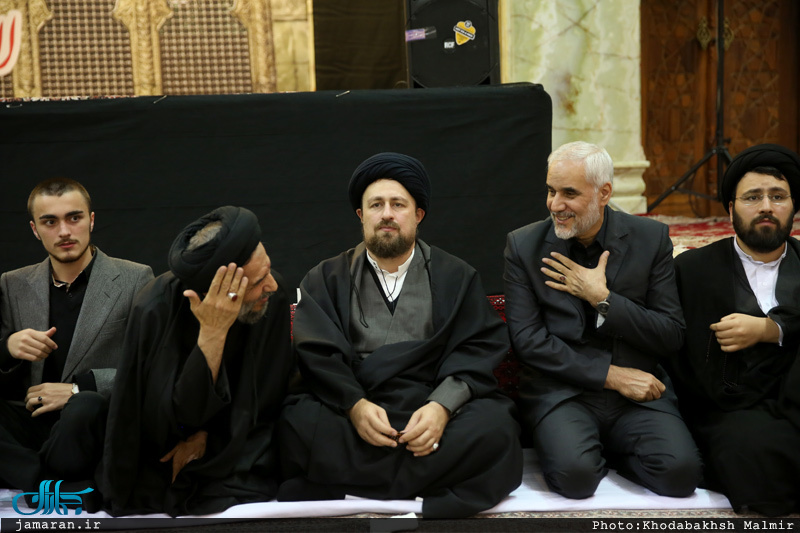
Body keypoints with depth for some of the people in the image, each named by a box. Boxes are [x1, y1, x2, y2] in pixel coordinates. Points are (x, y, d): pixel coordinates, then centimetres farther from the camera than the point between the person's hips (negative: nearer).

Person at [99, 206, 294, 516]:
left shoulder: (274, 294, -19)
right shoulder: (155, 311, -27)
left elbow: (267, 391, -5)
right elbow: (184, 415, -26)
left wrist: (206, 435, -12)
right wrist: (212, 333, -37)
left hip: (237, 441, 2)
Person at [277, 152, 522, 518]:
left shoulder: (456, 277, 15)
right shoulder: (325, 279, 16)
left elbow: (481, 347, 3)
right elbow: (317, 354, 2)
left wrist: (442, 405, -16)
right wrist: (355, 404, -16)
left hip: (434, 409, 1)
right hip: (350, 411, 0)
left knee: (494, 429, -31)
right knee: (296, 425, -31)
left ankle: (352, 489, -27)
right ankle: (419, 483, -21)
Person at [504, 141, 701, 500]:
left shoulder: (651, 238, 3)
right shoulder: (524, 245, 2)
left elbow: (672, 336, 1)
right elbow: (527, 340, -4)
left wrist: (602, 298, -11)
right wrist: (612, 375, -10)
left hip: (639, 393, 2)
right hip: (560, 390, -1)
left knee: (680, 471, -23)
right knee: (574, 473, -29)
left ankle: (606, 450, 7)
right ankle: (592, 453, 7)